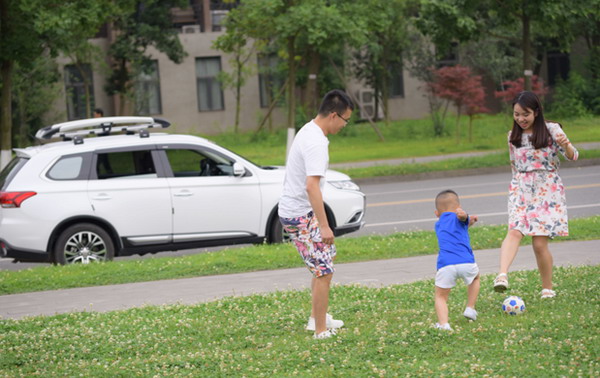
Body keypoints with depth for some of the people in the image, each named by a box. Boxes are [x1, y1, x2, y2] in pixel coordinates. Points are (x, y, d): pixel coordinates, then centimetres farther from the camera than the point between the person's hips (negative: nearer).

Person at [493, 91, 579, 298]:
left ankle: (547, 288, 10)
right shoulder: (513, 136, 10)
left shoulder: (551, 130, -3)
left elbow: (573, 156, -7)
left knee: (540, 243, -7)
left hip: (547, 190, -3)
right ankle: (502, 275, -42)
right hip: (520, 190, 3)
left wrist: (566, 145, -28)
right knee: (514, 231, -22)